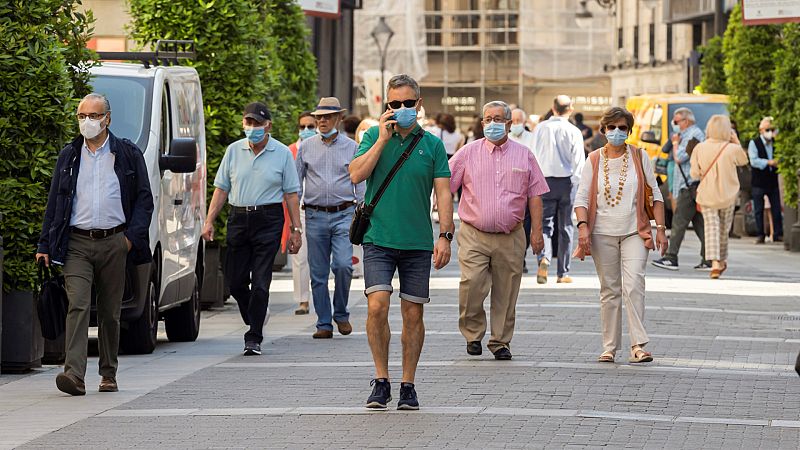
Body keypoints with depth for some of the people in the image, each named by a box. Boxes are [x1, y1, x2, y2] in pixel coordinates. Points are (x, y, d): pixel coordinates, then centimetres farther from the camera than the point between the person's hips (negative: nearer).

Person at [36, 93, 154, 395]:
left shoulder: (128, 154, 6)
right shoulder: (69, 156, 11)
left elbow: (144, 199, 6)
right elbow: (54, 202, 12)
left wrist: (133, 236, -6)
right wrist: (44, 245, 6)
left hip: (113, 243, 0)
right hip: (77, 244, 0)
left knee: (110, 312, 7)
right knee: (77, 306, -14)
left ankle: (109, 374, 18)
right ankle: (74, 374, -23)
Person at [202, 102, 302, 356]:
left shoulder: (282, 153, 2)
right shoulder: (234, 151, 9)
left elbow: (291, 193, 3)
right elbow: (221, 188, 11)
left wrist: (296, 230, -2)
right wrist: (209, 221, 3)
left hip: (268, 220, -3)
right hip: (238, 218, 3)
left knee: (260, 282, -8)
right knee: (235, 281, 5)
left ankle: (254, 338, -4)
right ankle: (255, 322, 28)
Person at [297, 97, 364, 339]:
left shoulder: (351, 147, 6)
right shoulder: (307, 147, 9)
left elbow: (360, 183, 9)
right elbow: (296, 183, 13)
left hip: (343, 214, -2)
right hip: (315, 216, 2)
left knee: (343, 265, -16)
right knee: (318, 273, 2)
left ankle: (341, 314, 5)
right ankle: (324, 324, 9)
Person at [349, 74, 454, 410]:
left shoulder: (432, 144, 6)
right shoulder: (374, 136, 6)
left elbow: (443, 193, 3)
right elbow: (356, 175, -8)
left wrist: (445, 236, -7)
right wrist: (383, 139, -12)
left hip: (418, 243, 1)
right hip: (378, 240, -1)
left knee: (413, 313, 4)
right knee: (377, 306, -14)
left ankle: (408, 385, 13)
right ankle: (381, 380, -2)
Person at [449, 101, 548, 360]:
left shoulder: (524, 155, 9)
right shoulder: (469, 153, 5)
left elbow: (534, 195, 10)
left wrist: (537, 231, 4)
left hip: (510, 237, 1)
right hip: (474, 235, -1)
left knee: (505, 292, 3)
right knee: (471, 284, -17)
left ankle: (500, 342, 15)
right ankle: (473, 334, 2)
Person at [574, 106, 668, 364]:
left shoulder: (639, 157, 5)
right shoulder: (594, 161, 5)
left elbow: (655, 195, 7)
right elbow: (582, 197, 2)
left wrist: (660, 228, 0)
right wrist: (583, 226, -14)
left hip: (634, 232, -1)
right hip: (603, 234, 1)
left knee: (633, 286, -15)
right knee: (609, 290, 5)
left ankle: (638, 345, -18)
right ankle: (609, 347, 10)